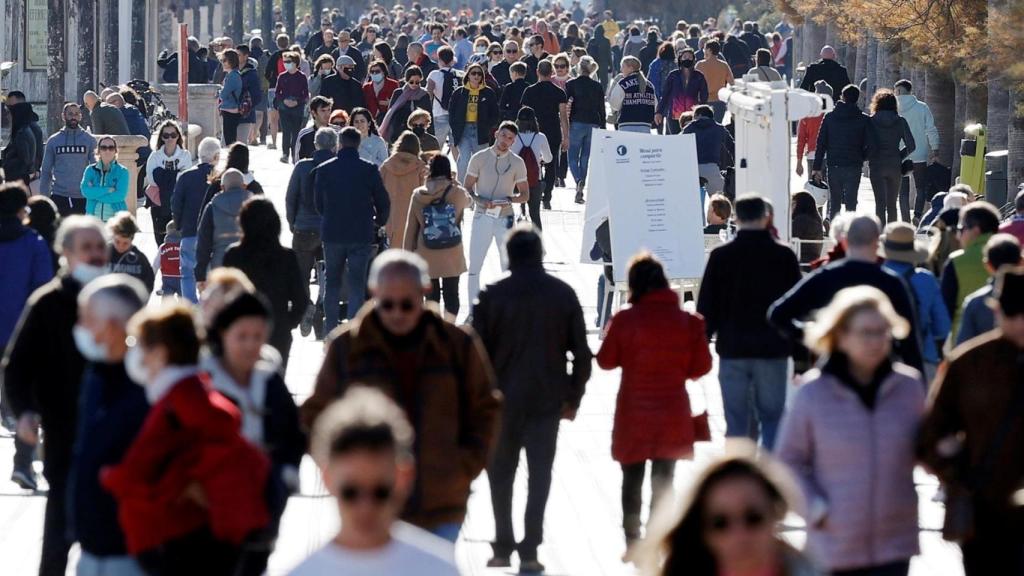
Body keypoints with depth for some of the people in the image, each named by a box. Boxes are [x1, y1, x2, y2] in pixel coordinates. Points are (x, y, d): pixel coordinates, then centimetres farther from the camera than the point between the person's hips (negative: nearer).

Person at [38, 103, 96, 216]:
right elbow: (45, 171, 7)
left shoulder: (89, 140, 2)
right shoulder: (53, 141, 5)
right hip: (59, 197, 1)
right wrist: (43, 197, 2)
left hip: (82, 198, -1)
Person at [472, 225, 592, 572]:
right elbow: (581, 352, 1)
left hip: (504, 400, -1)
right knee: (540, 474, 4)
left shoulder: (493, 296, -6)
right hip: (548, 400, 1)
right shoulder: (563, 295, 0)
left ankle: (503, 547, 9)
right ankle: (529, 551, -2)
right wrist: (573, 397, 10)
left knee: (501, 473, 12)